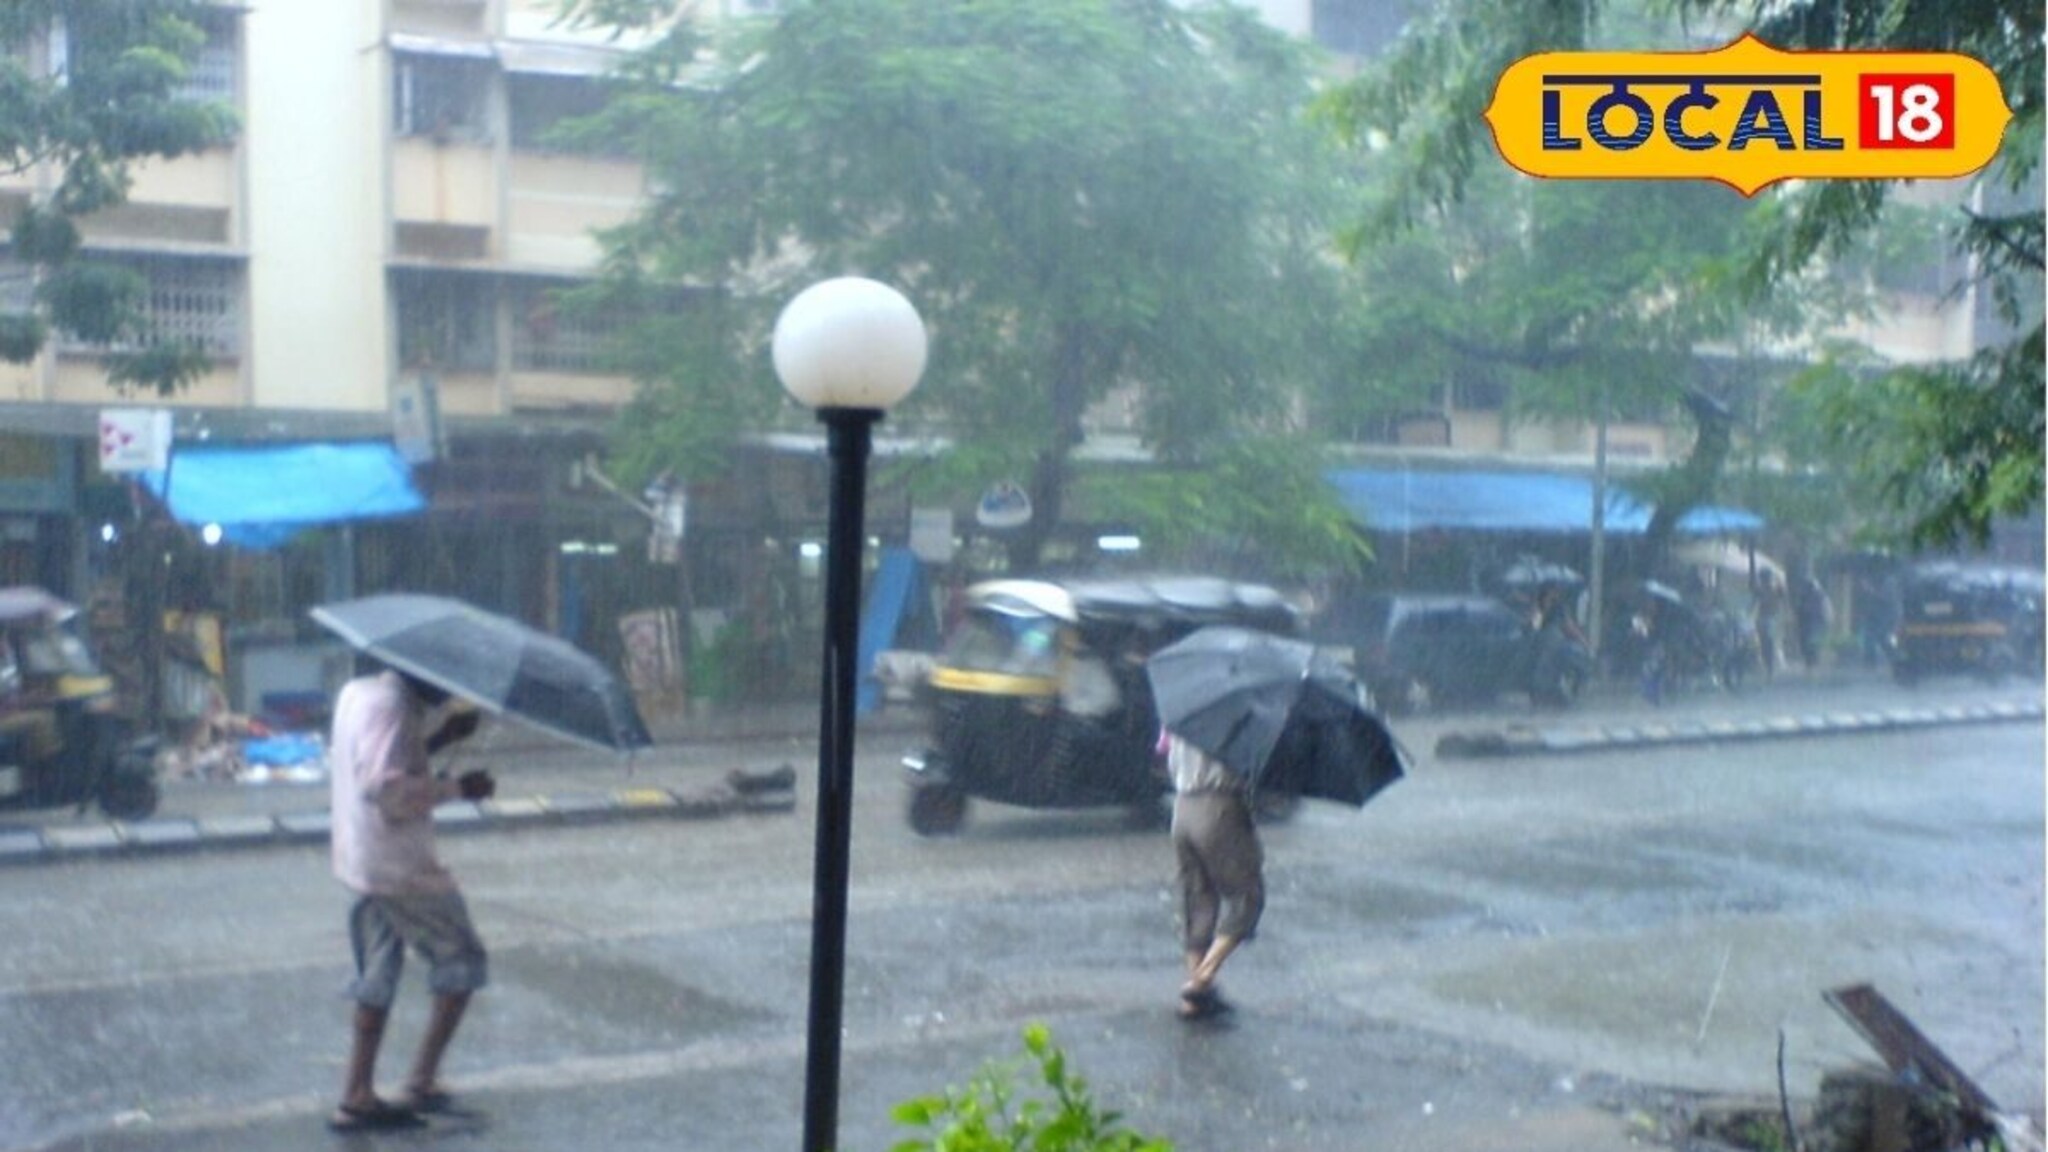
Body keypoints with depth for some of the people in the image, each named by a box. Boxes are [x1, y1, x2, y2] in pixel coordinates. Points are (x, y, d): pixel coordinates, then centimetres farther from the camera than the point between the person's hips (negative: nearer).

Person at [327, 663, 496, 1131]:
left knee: (378, 977, 14)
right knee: (463, 961, 4)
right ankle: (423, 1079, 5)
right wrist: (457, 788, -21)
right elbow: (385, 786, -27)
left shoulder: (356, 692, 11)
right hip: (399, 865, -9)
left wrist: (439, 738, 14)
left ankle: (357, 1096, 14)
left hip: (359, 861, 9)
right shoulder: (392, 706, -19)